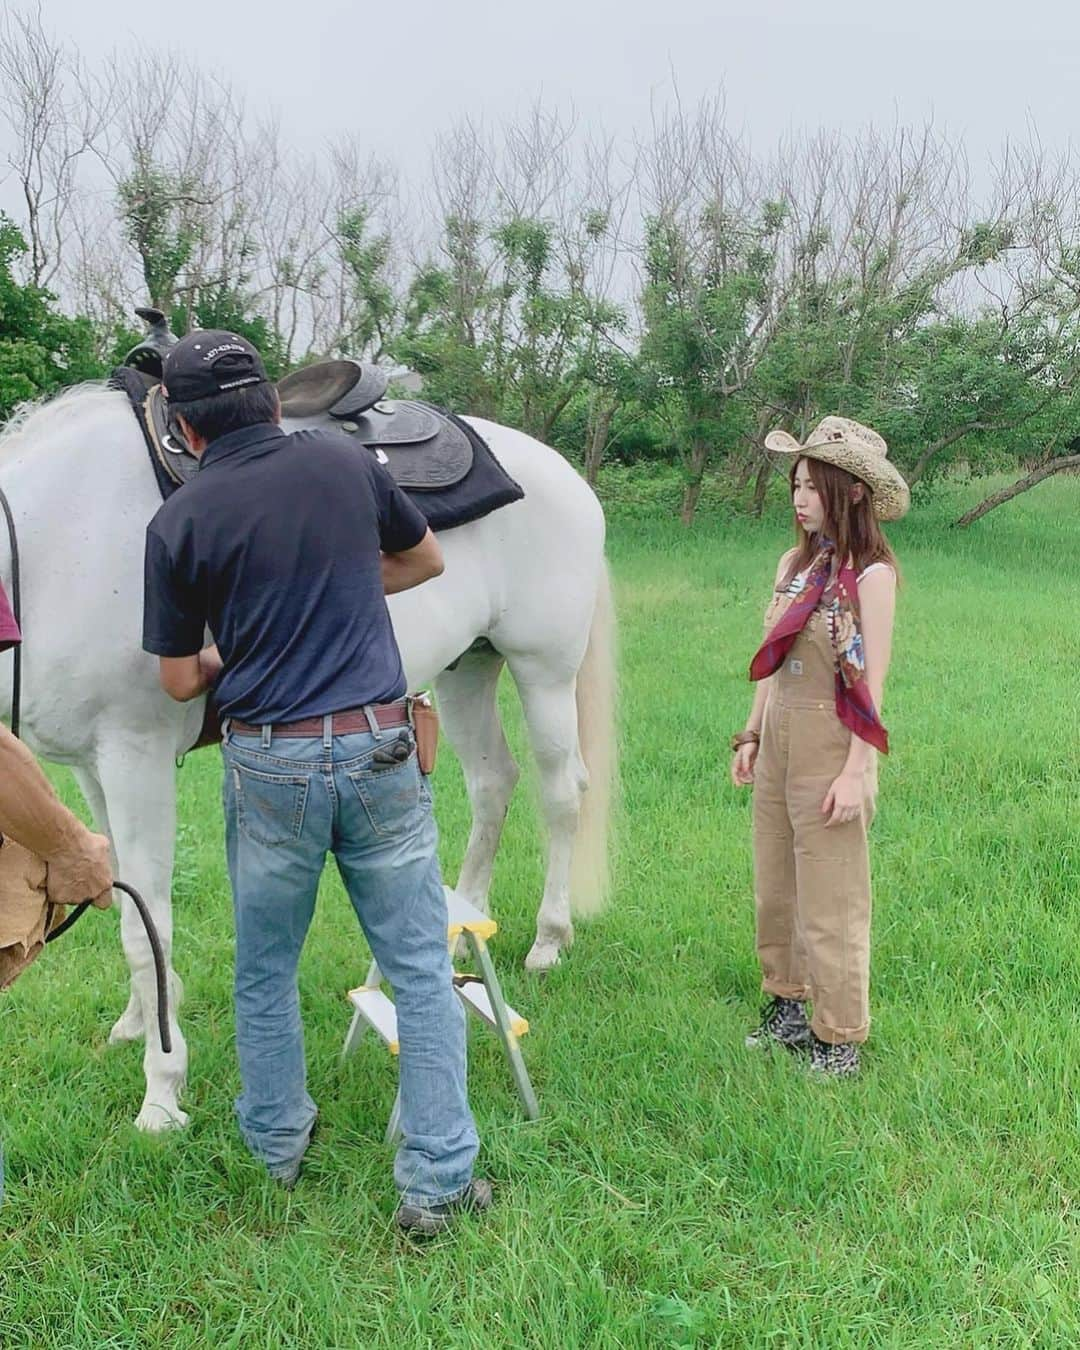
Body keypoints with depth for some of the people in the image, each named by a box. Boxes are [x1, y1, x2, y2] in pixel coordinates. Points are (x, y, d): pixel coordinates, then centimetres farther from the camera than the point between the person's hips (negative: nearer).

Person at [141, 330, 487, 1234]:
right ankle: (438, 1182, 12)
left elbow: (181, 680, 2)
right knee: (421, 970, 9)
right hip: (379, 752, 1)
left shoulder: (179, 523, -5)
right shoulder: (347, 463, 1)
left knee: (266, 973, 20)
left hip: (270, 765, -1)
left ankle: (279, 1145, 37)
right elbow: (427, 559, 18)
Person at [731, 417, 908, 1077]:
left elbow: (872, 685, -15)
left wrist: (856, 773, -19)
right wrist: (752, 735, 12)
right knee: (774, 892, 17)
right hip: (778, 743, 7)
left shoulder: (871, 575, -13)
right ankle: (787, 1005, 35)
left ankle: (839, 1040, 17)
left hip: (830, 750, -7)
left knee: (830, 904, 2)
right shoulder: (795, 564, 8)